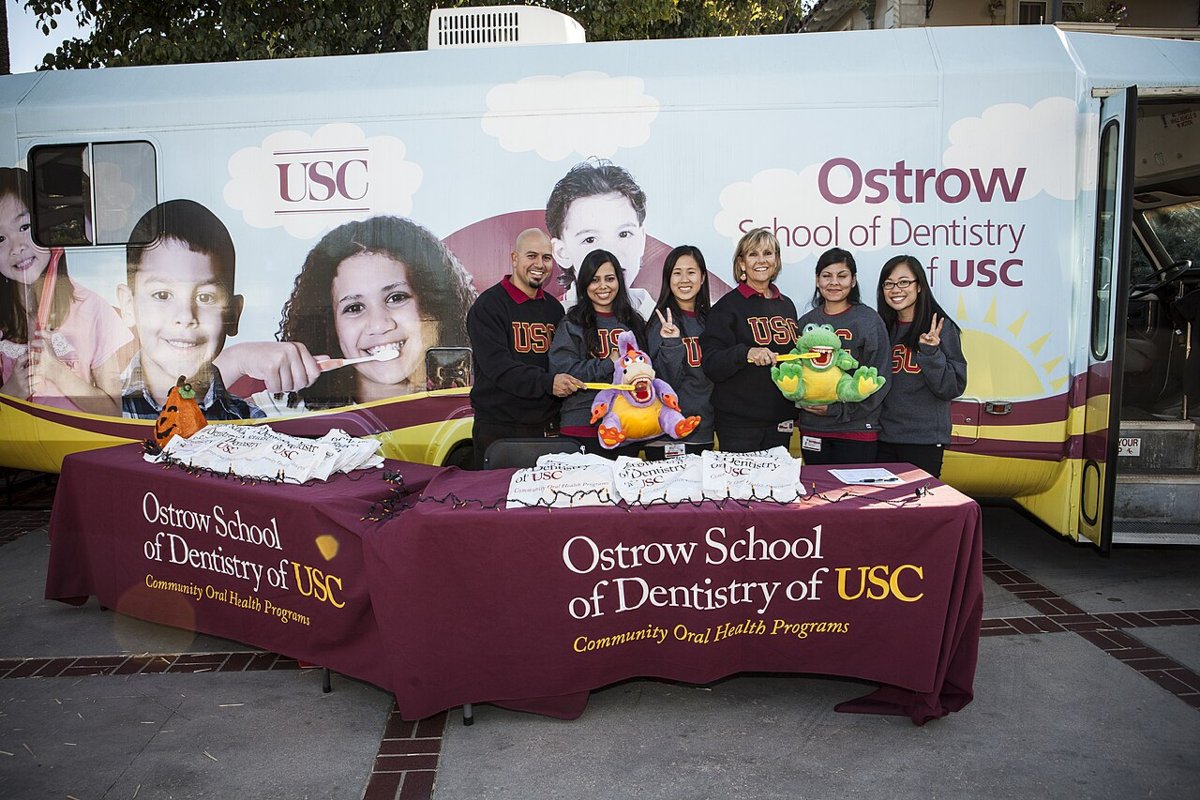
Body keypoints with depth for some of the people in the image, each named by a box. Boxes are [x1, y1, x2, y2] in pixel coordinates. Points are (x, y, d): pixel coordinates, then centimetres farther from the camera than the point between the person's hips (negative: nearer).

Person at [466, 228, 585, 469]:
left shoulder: (554, 307, 15)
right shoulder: (488, 305, -5)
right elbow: (497, 366, -18)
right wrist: (547, 382, -28)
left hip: (547, 427, 5)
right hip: (498, 429, -5)